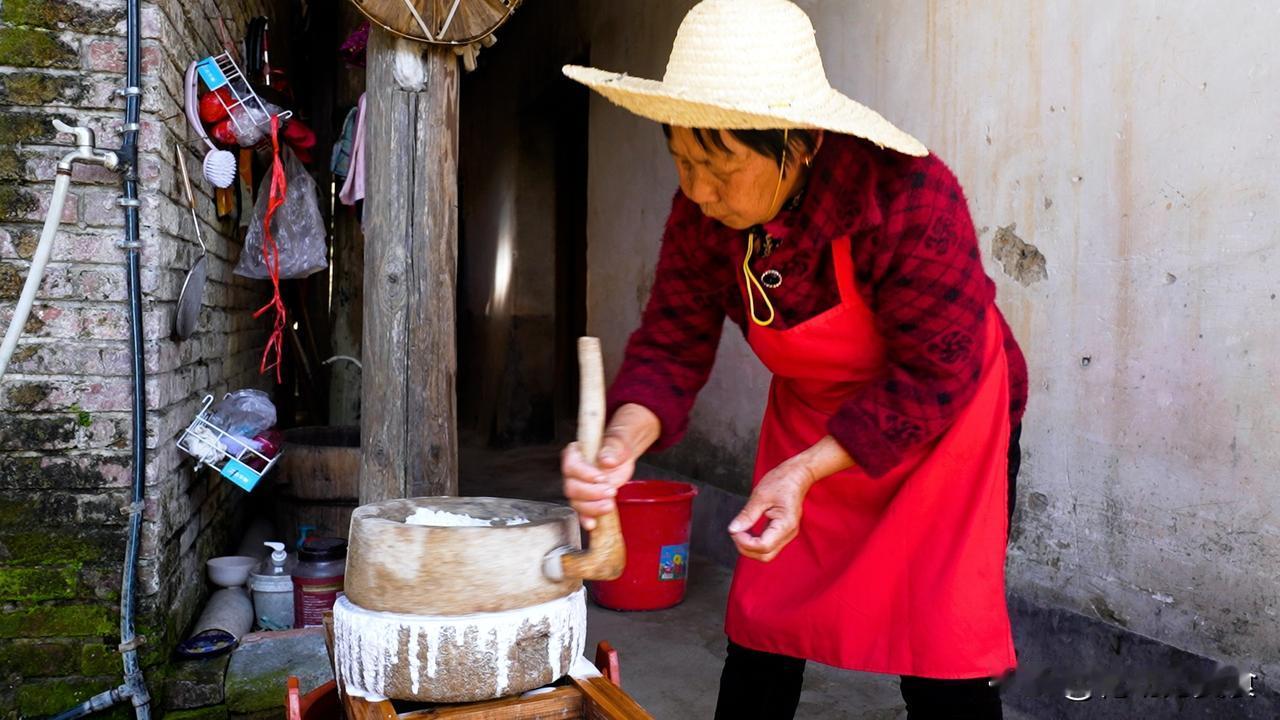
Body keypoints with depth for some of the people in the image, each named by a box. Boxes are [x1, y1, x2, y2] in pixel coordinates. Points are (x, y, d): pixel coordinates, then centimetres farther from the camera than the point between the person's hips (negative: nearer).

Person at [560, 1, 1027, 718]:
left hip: (947, 417, -4)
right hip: (814, 412, 5)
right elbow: (672, 345, -14)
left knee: (942, 657, -4)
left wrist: (806, 470, -34)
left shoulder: (910, 198, -34)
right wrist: (623, 440, -35)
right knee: (761, 630, 9)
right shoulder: (703, 214, -18)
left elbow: (935, 376, -28)